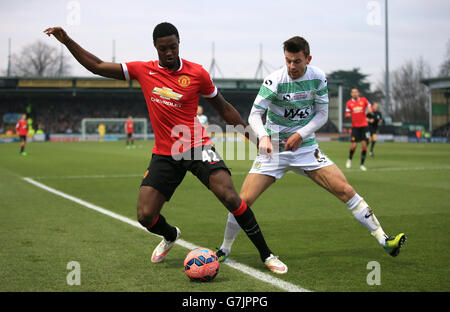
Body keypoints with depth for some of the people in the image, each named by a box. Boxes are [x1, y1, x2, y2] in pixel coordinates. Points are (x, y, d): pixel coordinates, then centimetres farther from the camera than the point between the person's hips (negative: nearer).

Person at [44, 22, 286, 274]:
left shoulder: (197, 73, -4)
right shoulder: (143, 70, 3)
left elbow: (224, 108, 7)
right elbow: (96, 66, 8)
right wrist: (67, 41, 3)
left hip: (197, 147, -3)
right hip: (164, 154, 3)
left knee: (230, 197, -21)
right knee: (145, 216, -4)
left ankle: (266, 254, -6)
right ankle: (170, 236, 34)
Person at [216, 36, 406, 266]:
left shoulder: (317, 77, -5)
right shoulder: (275, 80, -14)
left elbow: (322, 114, 1)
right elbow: (255, 114, -16)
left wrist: (300, 134, -14)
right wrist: (263, 137, -36)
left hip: (306, 148, 2)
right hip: (273, 150, -2)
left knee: (345, 190, -10)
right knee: (244, 200, -11)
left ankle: (383, 240, -1)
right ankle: (224, 249, 12)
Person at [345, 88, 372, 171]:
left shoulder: (363, 100, 3)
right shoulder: (349, 103, 3)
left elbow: (370, 108, 9)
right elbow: (347, 115, 8)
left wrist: (370, 109, -15)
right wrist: (348, 115, -16)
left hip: (364, 126, 1)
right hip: (355, 126, -1)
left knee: (364, 144, -6)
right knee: (354, 145, -7)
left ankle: (362, 164, 3)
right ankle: (349, 159, 22)